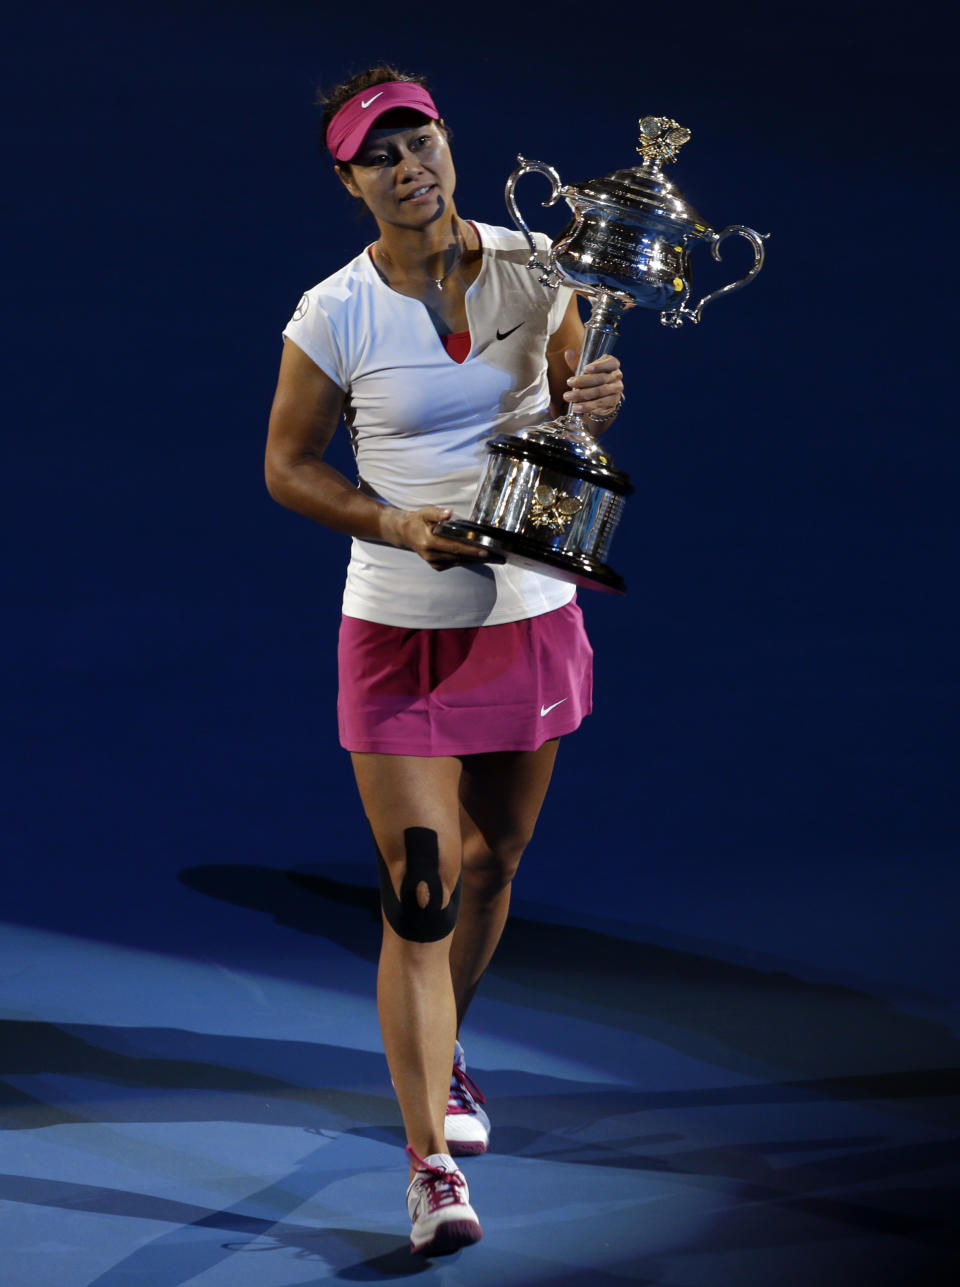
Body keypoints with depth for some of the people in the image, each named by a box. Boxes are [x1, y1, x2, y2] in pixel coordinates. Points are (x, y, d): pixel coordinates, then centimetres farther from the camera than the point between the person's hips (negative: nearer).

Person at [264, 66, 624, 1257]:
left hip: (531, 615, 4)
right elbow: (286, 463, -2)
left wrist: (594, 403, -11)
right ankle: (432, 1163, -6)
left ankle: (440, 1051, 45)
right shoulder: (335, 315, -11)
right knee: (418, 893, -9)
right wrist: (396, 525, -17)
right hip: (400, 631, -4)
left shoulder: (534, 270, -2)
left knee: (493, 861, 18)